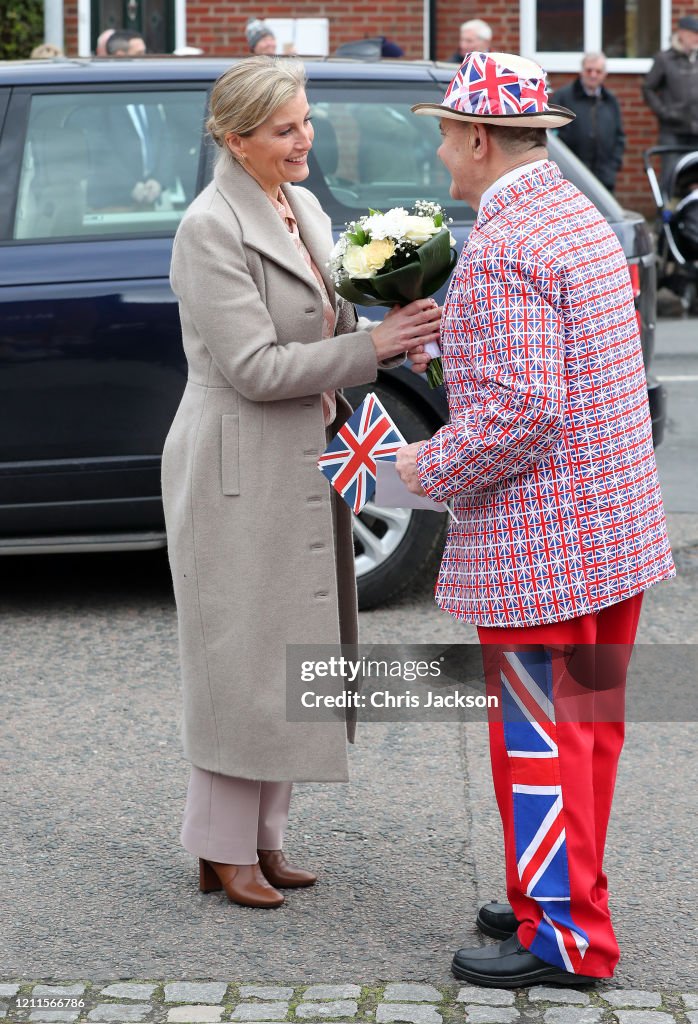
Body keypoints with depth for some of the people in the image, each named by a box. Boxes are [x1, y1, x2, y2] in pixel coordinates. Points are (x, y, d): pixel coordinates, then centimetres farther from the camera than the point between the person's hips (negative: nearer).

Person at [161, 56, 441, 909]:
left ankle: (263, 838, 23)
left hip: (302, 463, 8)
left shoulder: (302, 207, 9)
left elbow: (327, 323, 14)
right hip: (238, 470, -8)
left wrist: (392, 322, -6)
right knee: (242, 656, -1)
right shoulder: (210, 228, -17)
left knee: (287, 654, 13)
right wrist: (372, 346, -22)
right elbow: (255, 368, -21)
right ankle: (222, 850, 11)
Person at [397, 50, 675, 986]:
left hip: (539, 540, -10)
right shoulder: (581, 218, 13)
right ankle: (562, 897, 28)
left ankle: (563, 935, 6)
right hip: (616, 524, 10)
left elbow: (519, 409, -26)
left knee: (539, 738, -1)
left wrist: (434, 468, -12)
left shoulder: (504, 250, -20)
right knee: (587, 724, 16)